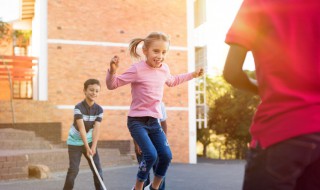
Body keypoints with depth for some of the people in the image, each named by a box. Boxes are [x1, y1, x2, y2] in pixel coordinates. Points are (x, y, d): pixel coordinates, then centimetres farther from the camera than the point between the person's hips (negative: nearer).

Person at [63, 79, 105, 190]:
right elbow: (81, 128, -26)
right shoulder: (78, 108, -20)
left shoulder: (99, 110, -8)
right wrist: (87, 147, -30)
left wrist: (93, 147, -24)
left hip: (89, 141, 4)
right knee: (73, 170, -7)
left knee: (98, 169, 0)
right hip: (75, 142, -4)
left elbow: (96, 129, -15)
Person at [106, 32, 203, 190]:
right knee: (151, 155, -21)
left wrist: (192, 75, 28)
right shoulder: (137, 69, -15)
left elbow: (172, 81, 29)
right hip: (137, 121, -6)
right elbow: (112, 85, -13)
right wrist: (112, 71, -33)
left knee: (166, 156, -1)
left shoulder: (164, 68, 4)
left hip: (154, 121, 6)